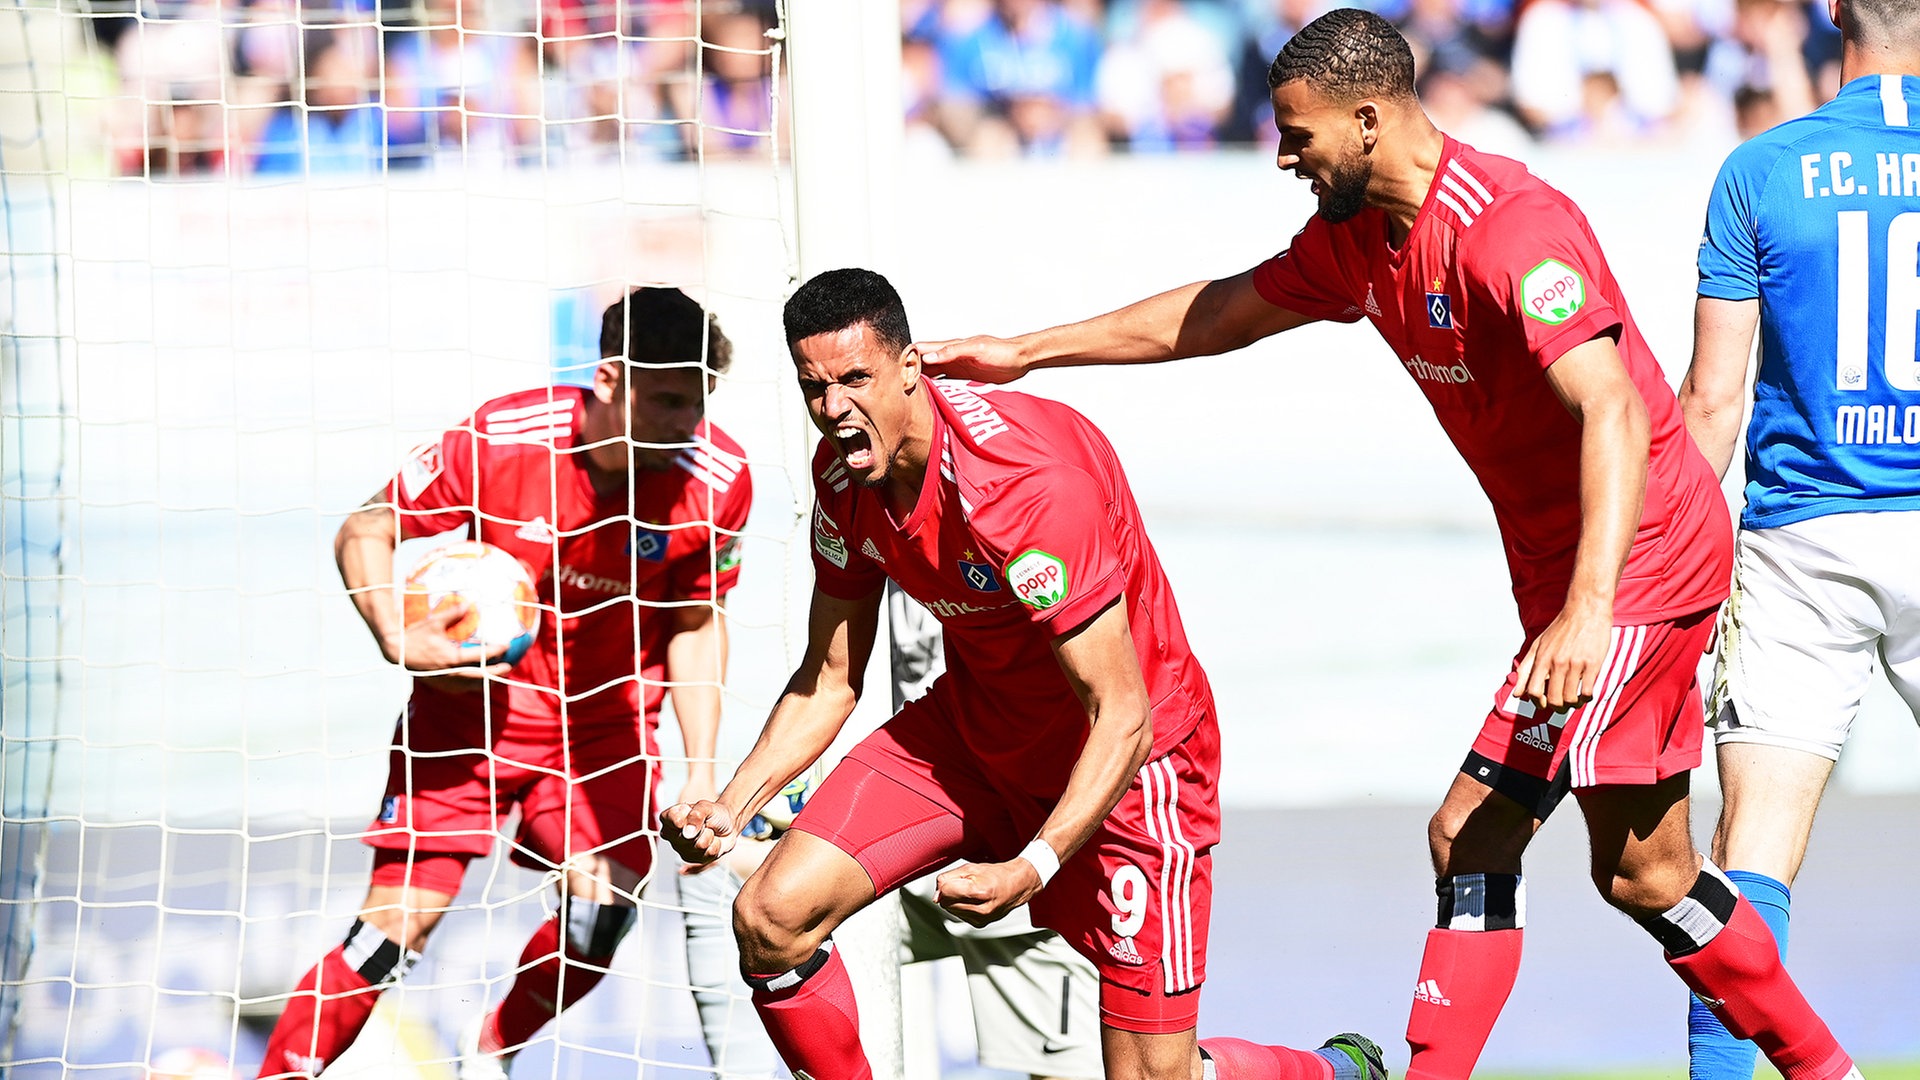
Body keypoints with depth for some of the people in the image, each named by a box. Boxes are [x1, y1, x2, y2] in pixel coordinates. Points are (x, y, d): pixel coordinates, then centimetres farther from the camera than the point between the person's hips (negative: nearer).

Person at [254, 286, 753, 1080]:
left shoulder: (717, 478, -16)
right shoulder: (500, 439, -23)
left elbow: (695, 626, 0)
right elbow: (365, 532, -8)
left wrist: (700, 774, -6)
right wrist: (397, 639, -24)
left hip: (603, 720, 2)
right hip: (470, 707, -2)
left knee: (603, 909, -16)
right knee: (400, 920, -11)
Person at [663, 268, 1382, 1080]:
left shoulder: (1028, 484, -32)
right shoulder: (843, 474, -9)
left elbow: (1124, 716, -31)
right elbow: (830, 678, 4)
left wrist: (1032, 868, -42)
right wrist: (733, 804, -12)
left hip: (1121, 758, -6)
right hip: (972, 731, 6)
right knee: (770, 918, -13)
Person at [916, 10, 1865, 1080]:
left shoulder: (1513, 229, -24)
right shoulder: (1357, 239, 5)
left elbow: (1613, 412, -34)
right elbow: (1219, 316, 21)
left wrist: (1589, 609, -45)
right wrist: (1025, 351, 23)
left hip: (1633, 560, -10)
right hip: (1565, 572, 10)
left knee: (1474, 833, -13)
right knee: (1646, 876, 14)